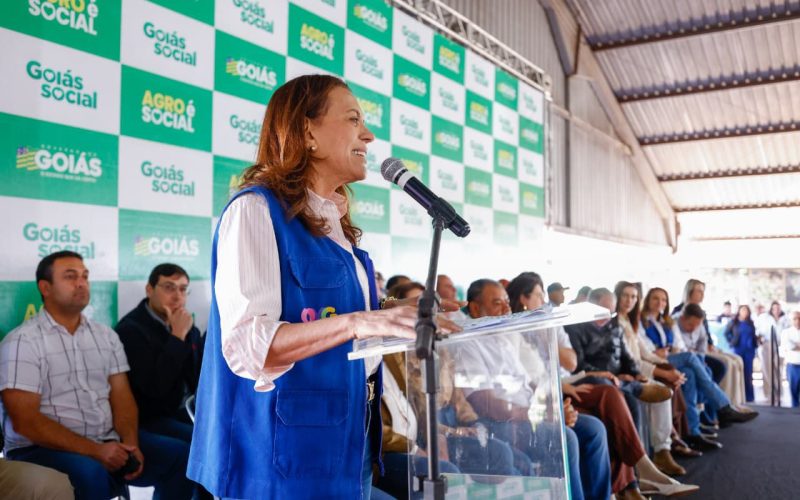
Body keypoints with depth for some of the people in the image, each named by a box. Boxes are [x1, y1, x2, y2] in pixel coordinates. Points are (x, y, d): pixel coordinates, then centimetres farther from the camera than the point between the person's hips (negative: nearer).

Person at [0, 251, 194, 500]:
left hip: (109, 441, 6)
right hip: (44, 449, -5)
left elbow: (122, 397, 6)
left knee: (179, 455, -9)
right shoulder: (22, 341, -6)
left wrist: (130, 444, -14)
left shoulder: (106, 336, 11)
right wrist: (94, 450, -20)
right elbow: (25, 421, -13)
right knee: (91, 475, -36)